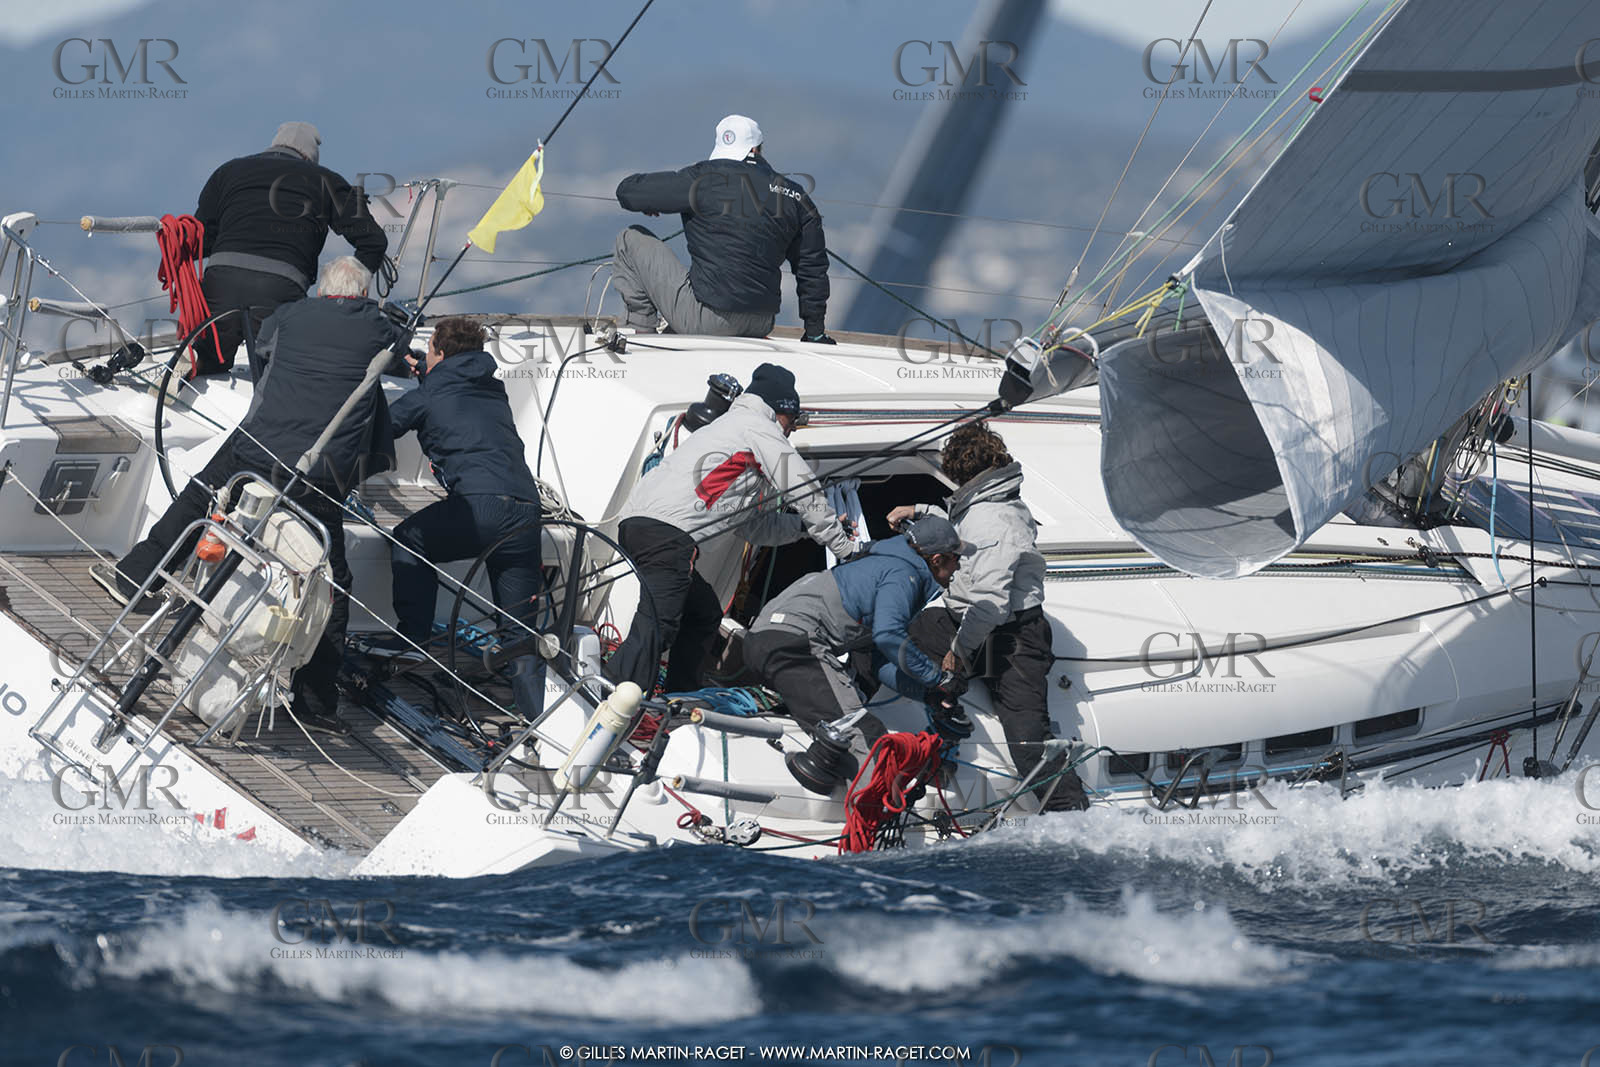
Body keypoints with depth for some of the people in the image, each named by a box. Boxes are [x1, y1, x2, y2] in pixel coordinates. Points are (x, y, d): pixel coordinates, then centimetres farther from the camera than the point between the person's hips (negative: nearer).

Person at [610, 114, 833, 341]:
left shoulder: (705, 178, -9)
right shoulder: (796, 197, 6)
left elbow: (628, 191, -3)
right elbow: (813, 269, 14)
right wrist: (815, 333, 25)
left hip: (706, 320, -6)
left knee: (631, 240, 9)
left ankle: (642, 328, 9)